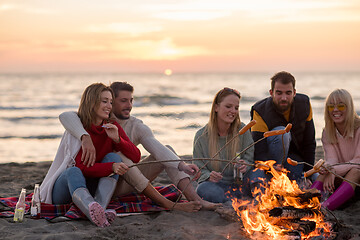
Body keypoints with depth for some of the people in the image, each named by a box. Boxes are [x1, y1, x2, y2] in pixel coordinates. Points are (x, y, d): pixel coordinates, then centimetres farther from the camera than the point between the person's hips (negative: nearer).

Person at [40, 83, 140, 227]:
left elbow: (136, 157, -5)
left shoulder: (112, 127, 1)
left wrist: (117, 138, -21)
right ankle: (94, 214, -68)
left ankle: (100, 208, -42)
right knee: (73, 171, -37)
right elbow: (82, 167, -23)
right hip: (64, 187, -5)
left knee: (113, 157, -18)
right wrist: (111, 167, -38)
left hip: (90, 188, 5)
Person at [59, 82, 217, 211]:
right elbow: (66, 116, -29)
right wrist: (85, 138, -48)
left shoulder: (137, 127, -1)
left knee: (168, 150, -11)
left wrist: (182, 165, -37)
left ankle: (195, 199, -32)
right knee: (118, 155, -35)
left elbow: (158, 148, -18)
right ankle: (168, 204, -37)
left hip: (125, 184, 4)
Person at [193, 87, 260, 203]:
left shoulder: (242, 130, 0)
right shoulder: (201, 136, -3)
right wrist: (209, 176, -23)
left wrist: (244, 165, -23)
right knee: (203, 190, -36)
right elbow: (200, 169, 0)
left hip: (238, 182, 1)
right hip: (216, 183, -1)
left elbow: (250, 158, 2)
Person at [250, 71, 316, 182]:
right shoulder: (260, 112, -25)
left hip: (296, 156, 4)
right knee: (282, 133, -34)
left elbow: (309, 143, -4)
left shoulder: (304, 104, -12)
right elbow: (259, 153, -31)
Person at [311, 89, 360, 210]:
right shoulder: (327, 133, 1)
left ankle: (325, 207, -56)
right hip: (340, 178, 4)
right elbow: (331, 159, -13)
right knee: (327, 171, -26)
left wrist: (335, 170, -33)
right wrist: (328, 169, -38)